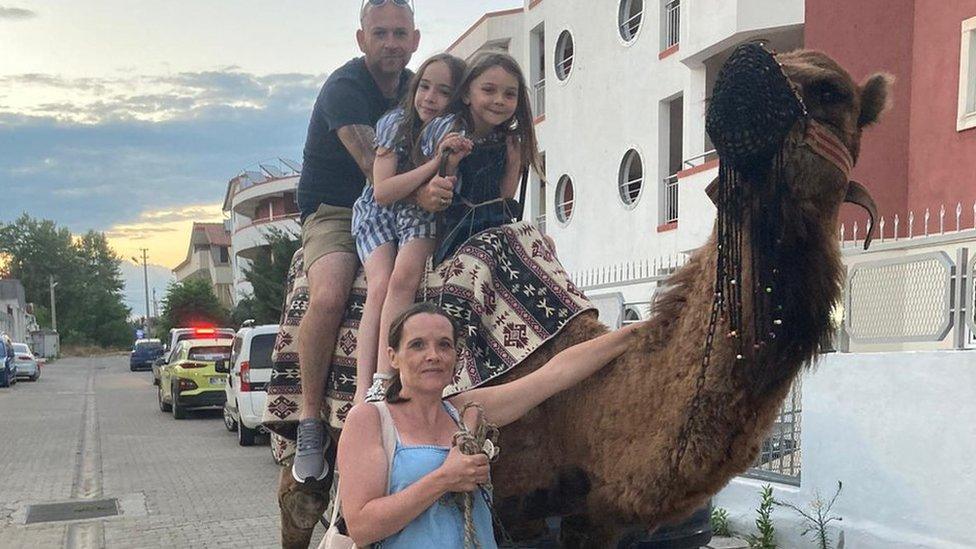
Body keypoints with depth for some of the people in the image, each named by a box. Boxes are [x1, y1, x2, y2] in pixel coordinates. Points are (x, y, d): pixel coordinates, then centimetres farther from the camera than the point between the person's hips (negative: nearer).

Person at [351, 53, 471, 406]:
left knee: (403, 278, -29)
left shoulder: (460, 137, -6)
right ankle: (362, 392, -33)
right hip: (379, 212, -1)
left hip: (424, 217, 1)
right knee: (380, 286, -25)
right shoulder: (396, 123, -12)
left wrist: (452, 165, -19)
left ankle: (381, 383, -34)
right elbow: (382, 192, -19)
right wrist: (436, 163, -26)